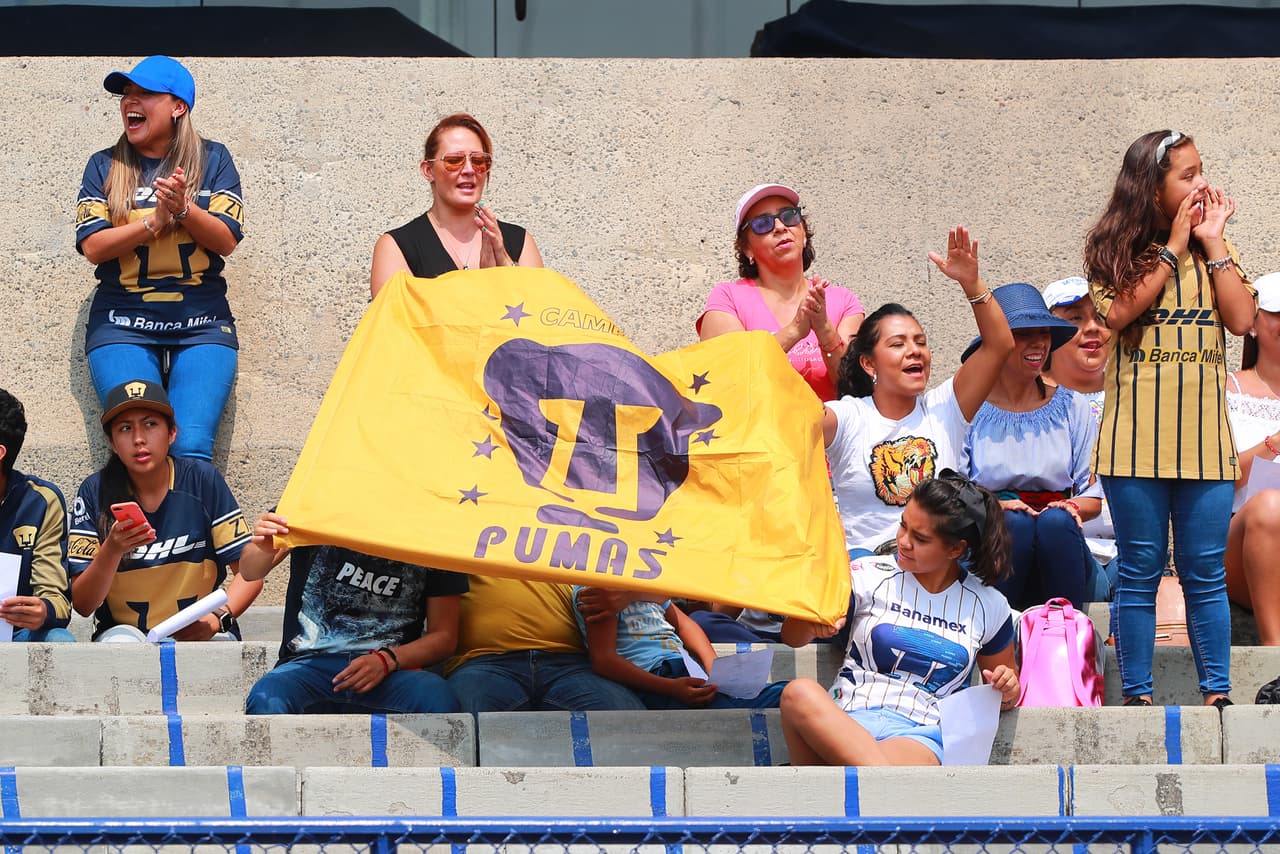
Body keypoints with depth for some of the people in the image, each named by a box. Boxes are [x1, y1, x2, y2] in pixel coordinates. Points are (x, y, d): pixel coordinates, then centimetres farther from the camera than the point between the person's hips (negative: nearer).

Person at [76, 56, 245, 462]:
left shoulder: (212, 159, 9)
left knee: (191, 448, -18)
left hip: (201, 325, 0)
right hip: (122, 326, 0)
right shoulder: (104, 166, 10)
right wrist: (155, 221, -14)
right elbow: (92, 246, -1)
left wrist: (184, 209, -18)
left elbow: (226, 241, 0)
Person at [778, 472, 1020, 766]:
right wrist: (811, 620, -11)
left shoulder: (988, 606, 15)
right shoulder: (868, 576, 12)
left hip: (921, 734, -2)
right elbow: (792, 637, 13)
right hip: (846, 722, 2)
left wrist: (1008, 690, 3)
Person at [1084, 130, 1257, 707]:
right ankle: (1137, 697, 6)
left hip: (1203, 434, 3)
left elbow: (1242, 319, -1)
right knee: (1140, 572, 1)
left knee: (1206, 573, 3)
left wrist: (1212, 243, 0)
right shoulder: (1115, 249, 4)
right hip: (1137, 437, -3)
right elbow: (1119, 312, -15)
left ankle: (1217, 693, 5)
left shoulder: (1215, 251, 13)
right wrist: (1175, 246, -8)